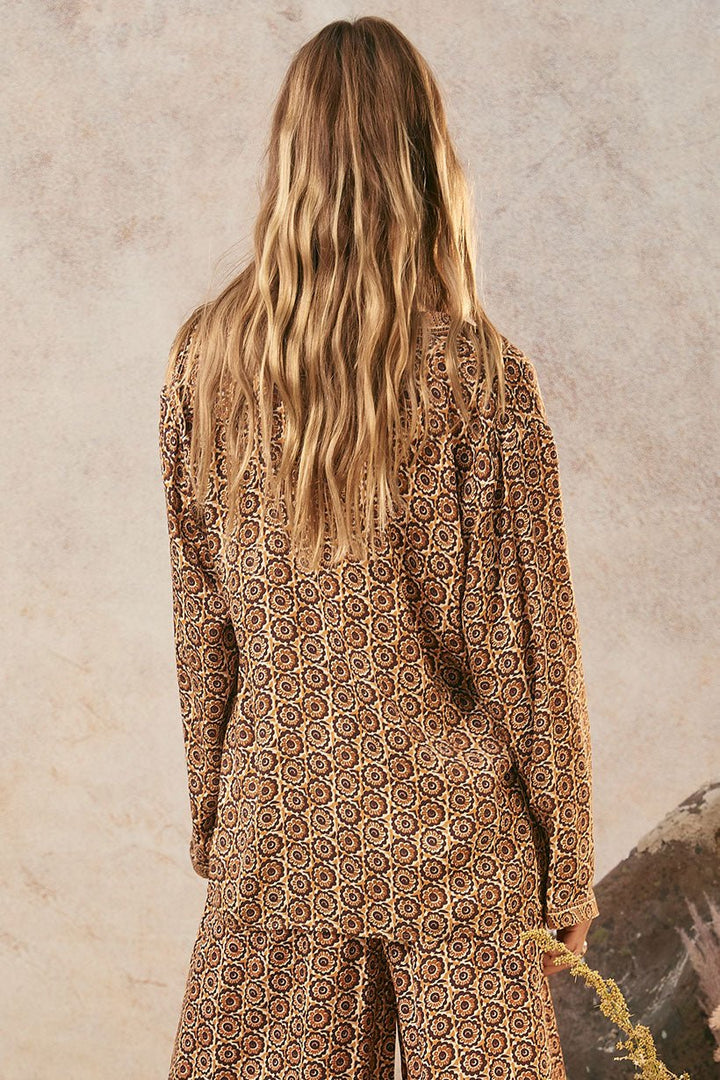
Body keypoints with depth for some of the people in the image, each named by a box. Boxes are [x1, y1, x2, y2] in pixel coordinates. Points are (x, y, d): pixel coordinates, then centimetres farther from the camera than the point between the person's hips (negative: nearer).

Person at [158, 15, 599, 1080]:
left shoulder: (205, 361, -5)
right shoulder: (482, 375, -15)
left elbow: (200, 626, 3)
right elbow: (526, 642, -9)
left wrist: (213, 816, 14)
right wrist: (567, 870, 2)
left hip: (274, 829, 3)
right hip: (449, 833, -2)